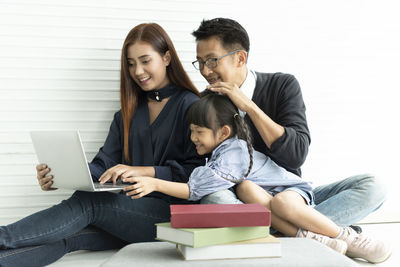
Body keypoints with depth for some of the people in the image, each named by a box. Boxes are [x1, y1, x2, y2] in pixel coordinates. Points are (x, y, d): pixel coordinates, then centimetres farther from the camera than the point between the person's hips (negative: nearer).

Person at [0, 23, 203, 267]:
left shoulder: (190, 106, 0)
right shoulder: (130, 110, 20)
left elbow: (198, 170, -9)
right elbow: (104, 164, 11)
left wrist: (144, 170, -20)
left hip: (172, 210, -5)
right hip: (131, 207, 6)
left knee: (88, 202, -27)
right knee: (65, 236, -22)